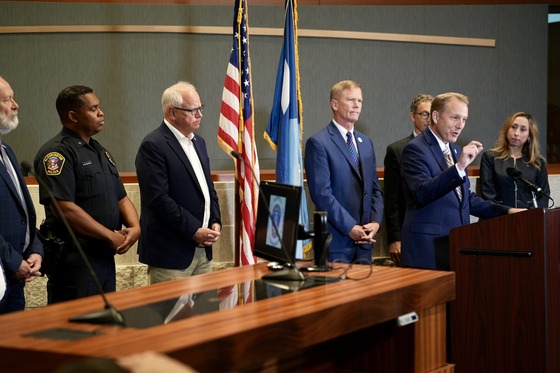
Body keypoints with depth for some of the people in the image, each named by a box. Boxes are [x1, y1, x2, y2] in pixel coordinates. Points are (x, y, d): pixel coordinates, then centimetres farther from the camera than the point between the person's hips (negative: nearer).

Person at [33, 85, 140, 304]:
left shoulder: (100, 152, 17)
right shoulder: (57, 153, -11)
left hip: (105, 257, 9)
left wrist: (135, 228, -3)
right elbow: (64, 208, -21)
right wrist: (111, 237, -16)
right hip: (74, 259, -9)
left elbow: (121, 198, 19)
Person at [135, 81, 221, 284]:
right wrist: (194, 231, -18)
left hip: (203, 249, 8)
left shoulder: (198, 142, 15)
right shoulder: (153, 146, -13)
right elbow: (159, 199, -19)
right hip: (171, 252, -8)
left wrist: (215, 221, 4)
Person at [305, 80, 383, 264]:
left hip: (364, 241, 6)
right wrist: (350, 227, -15)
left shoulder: (366, 143, 16)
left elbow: (375, 188, 17)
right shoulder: (318, 143, -7)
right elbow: (321, 192, -14)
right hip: (336, 241, -6)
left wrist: (375, 221, 0)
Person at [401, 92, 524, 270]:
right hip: (429, 249, -7)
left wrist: (506, 211, 11)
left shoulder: (456, 150, 18)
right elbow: (422, 193, -22)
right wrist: (459, 167, -30)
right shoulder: (415, 149, -8)